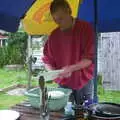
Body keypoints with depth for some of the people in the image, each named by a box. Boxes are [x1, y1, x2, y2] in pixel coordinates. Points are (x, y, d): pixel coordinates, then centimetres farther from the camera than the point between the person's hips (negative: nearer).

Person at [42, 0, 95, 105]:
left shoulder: (85, 28, -7)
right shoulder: (54, 35, 5)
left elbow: (90, 57, -11)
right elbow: (48, 59, 11)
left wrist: (71, 68, -23)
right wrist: (52, 71, -9)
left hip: (83, 82, -3)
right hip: (63, 83, 3)